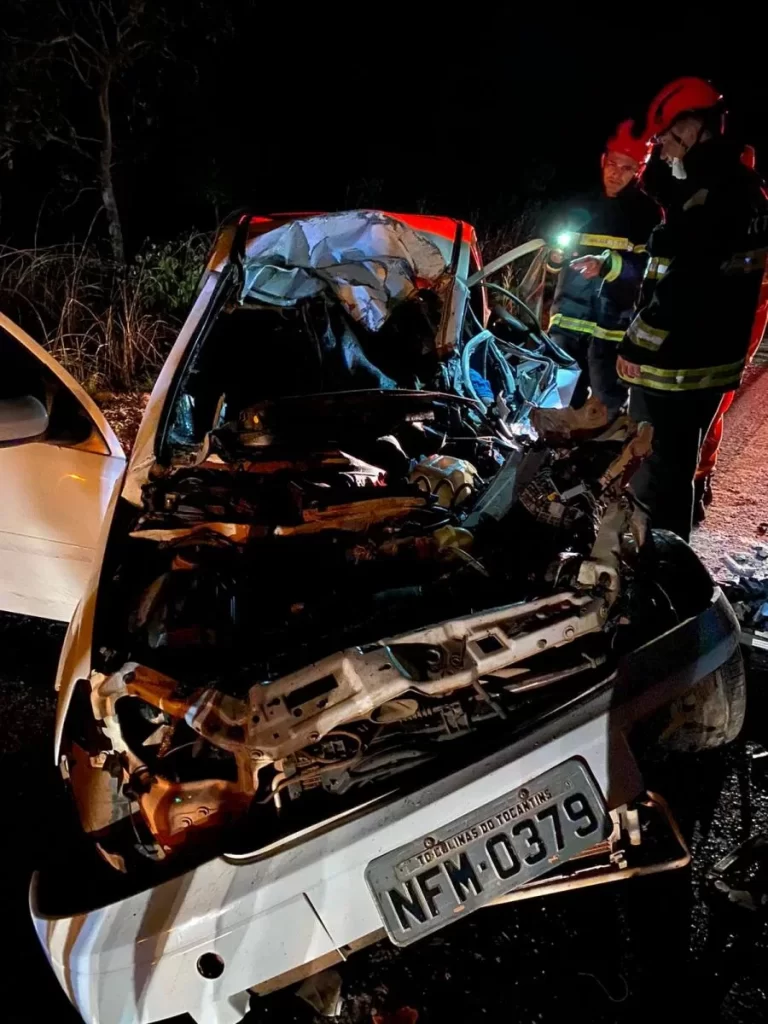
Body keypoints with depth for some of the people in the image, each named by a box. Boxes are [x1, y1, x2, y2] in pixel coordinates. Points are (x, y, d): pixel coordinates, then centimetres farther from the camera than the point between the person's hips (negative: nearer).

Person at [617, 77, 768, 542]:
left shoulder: (710, 192, -19)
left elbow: (678, 289, -25)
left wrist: (636, 349, -16)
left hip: (674, 364, -10)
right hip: (715, 359, 11)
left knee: (652, 478, -1)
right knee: (678, 469, 22)